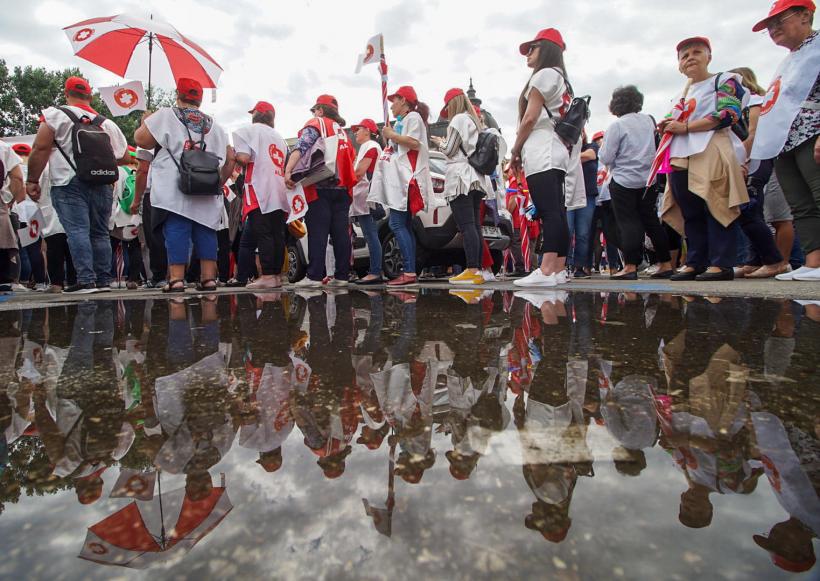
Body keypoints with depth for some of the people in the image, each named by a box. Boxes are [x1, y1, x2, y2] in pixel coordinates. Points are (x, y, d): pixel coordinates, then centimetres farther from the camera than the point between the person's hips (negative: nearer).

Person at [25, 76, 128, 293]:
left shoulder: (55, 115, 2)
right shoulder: (106, 122, 14)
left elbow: (40, 148, -6)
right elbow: (121, 155, 14)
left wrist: (32, 180, -1)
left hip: (69, 184, -4)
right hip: (102, 184, 4)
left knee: (77, 230, -9)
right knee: (99, 232, 8)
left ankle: (86, 280, -16)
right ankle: (103, 280, 9)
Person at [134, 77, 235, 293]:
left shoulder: (165, 115, 7)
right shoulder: (214, 125, 21)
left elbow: (141, 140, 3)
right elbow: (230, 157, 18)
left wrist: (145, 122, 22)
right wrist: (220, 180, 25)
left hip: (175, 189, -4)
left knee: (176, 230, -6)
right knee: (205, 231, 5)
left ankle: (176, 278, -10)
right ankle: (208, 277, 3)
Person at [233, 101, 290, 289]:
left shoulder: (249, 130, 3)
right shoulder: (279, 137, 25)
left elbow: (243, 158, -9)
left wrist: (233, 156, 11)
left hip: (259, 191, -7)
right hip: (279, 192, 7)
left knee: (262, 234, -9)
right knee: (277, 234, 5)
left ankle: (267, 276, -13)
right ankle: (277, 275, 7)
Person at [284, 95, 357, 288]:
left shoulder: (316, 124, 3)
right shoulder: (342, 132, 26)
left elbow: (301, 147, -14)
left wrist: (288, 170, -23)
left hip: (320, 187, -6)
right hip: (342, 188, 6)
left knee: (317, 233, -8)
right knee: (340, 233, 3)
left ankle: (314, 276, -11)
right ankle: (342, 275, 2)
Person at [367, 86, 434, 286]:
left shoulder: (413, 116, 0)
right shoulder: (400, 122, 27)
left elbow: (414, 143, -16)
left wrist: (392, 135, -8)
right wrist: (389, 135, 17)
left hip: (407, 177, -10)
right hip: (399, 178, 10)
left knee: (397, 224, -18)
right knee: (405, 226, 4)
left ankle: (409, 272, -22)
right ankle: (410, 272, 3)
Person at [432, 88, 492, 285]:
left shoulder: (459, 119, -2)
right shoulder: (474, 121, 26)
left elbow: (450, 150, -5)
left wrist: (440, 142, 14)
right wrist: (445, 143, 22)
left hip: (461, 177, -9)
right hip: (476, 178, 9)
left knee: (466, 226, -15)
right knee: (474, 225, 4)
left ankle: (472, 270, -21)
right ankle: (477, 270, 2)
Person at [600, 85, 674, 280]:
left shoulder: (616, 126, -11)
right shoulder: (648, 120, 9)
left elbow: (605, 158, -11)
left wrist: (602, 148, 7)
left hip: (624, 180, -6)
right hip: (648, 178, 6)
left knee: (628, 223, -3)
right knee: (651, 221, 11)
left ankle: (630, 266, -7)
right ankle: (666, 264, 15)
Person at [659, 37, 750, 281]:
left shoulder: (724, 81, 7)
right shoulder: (685, 94, 27)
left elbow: (729, 114, -9)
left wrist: (684, 127, -11)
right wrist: (668, 127, 10)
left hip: (711, 154, -7)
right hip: (682, 159, 7)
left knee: (715, 209, -12)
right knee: (690, 214, 4)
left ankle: (721, 263, -10)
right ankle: (694, 262, 7)